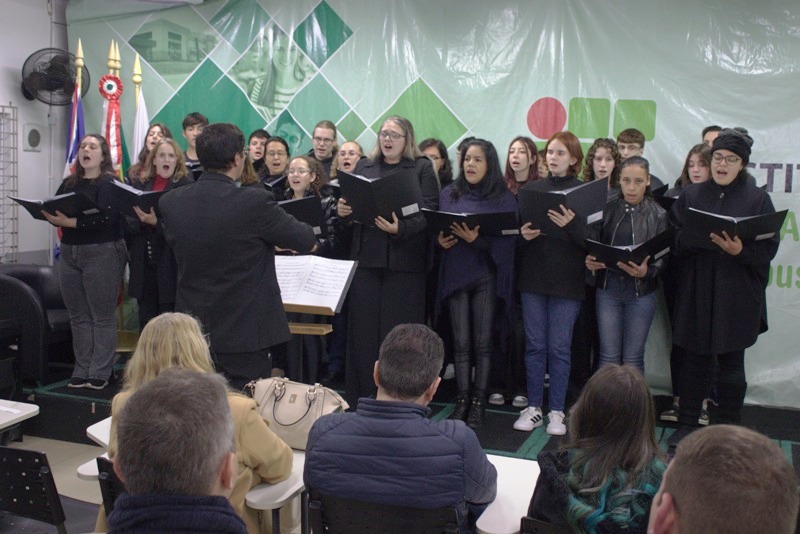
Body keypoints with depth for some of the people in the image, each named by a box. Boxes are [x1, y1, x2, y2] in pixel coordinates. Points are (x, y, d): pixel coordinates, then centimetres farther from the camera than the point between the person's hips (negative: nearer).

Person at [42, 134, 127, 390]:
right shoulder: (68, 183, 15)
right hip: (69, 254, 7)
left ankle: (100, 373, 6)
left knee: (102, 316, -1)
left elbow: (107, 218, -19)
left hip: (102, 253, -6)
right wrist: (52, 217, -11)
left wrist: (71, 222, -26)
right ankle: (81, 371, 16)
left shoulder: (110, 183, -5)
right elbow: (56, 211, 12)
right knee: (78, 316, 9)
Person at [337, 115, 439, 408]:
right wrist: (343, 212, -7)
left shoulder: (422, 168, 5)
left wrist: (400, 228, -22)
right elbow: (352, 205, 16)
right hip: (366, 257, 3)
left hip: (404, 261, -3)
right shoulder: (364, 166, 16)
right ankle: (360, 400, 16)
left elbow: (429, 213, -6)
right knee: (363, 329, 5)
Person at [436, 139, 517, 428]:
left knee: (483, 342, 1)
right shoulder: (449, 194, 11)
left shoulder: (504, 198, 2)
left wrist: (477, 239, -21)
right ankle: (462, 399, 12)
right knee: (461, 341, 3)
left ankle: (479, 401, 10)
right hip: (455, 273, 2)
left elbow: (508, 239, -7)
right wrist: (440, 239, -9)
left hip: (487, 276, -2)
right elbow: (437, 229, 13)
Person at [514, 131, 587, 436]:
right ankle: (533, 407, 19)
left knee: (559, 347, 2)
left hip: (567, 281, -2)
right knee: (534, 344, 8)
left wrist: (570, 225, -24)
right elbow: (515, 227, 11)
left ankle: (557, 411, 15)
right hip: (533, 276, 3)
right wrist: (523, 234, -11)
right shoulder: (531, 189, 8)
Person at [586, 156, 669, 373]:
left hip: (641, 291, -1)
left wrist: (647, 272, -25)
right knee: (608, 356, 6)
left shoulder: (658, 215, -3)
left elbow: (663, 257, -5)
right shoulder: (607, 209, 1)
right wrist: (590, 261, -19)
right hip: (608, 288, 1)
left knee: (633, 358, 8)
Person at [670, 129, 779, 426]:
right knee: (694, 359, 9)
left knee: (731, 362, 8)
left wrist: (740, 250, -22)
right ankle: (686, 424, 22)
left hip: (737, 296, -1)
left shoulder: (758, 199, 1)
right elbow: (675, 240, 1)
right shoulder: (691, 195, 7)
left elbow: (769, 248, -4)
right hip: (696, 293, 2)